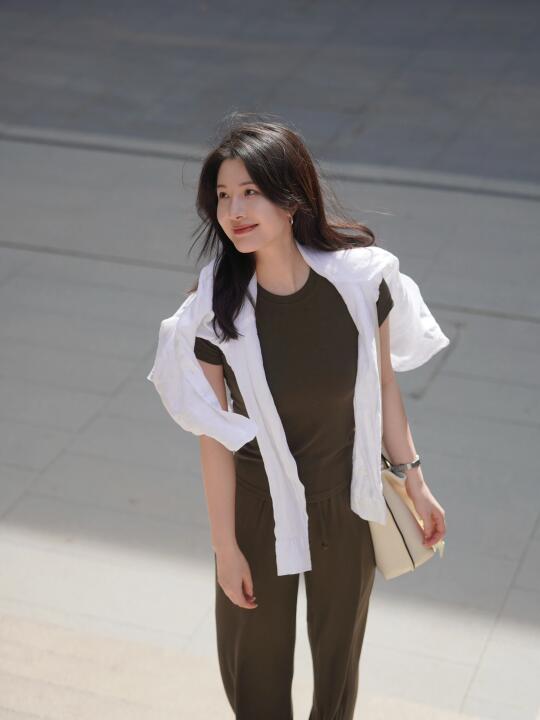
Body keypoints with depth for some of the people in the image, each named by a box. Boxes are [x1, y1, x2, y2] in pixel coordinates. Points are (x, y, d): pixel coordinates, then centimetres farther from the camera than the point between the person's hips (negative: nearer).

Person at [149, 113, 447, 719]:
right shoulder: (214, 307, -22)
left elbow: (382, 383, -5)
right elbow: (215, 438, -15)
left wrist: (414, 481, 3)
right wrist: (226, 546, -9)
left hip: (347, 502, 1)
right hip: (257, 505, -1)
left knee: (338, 644, 24)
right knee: (255, 653, 19)